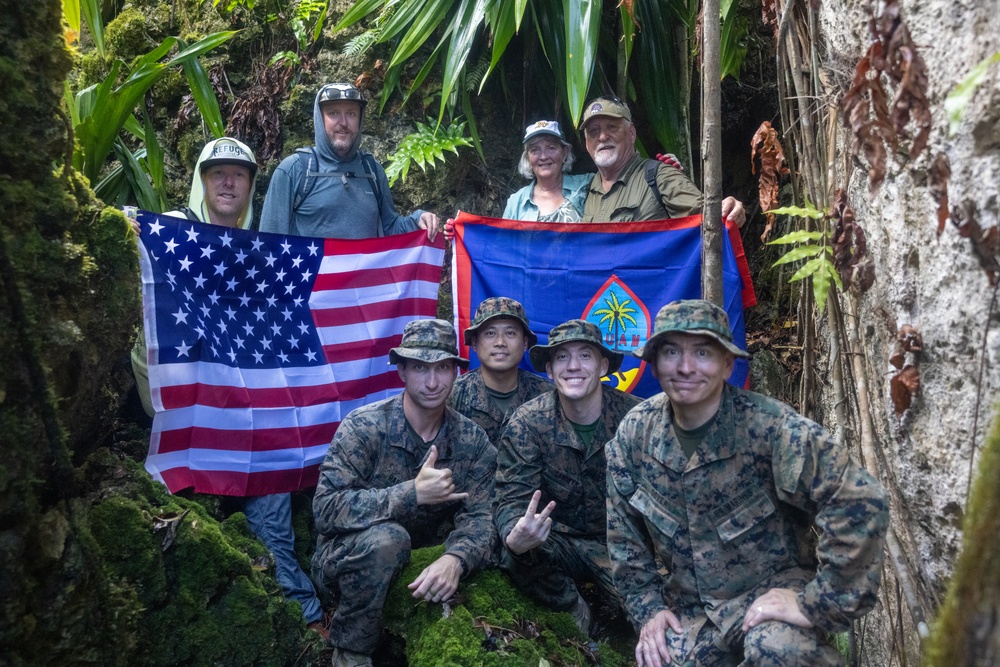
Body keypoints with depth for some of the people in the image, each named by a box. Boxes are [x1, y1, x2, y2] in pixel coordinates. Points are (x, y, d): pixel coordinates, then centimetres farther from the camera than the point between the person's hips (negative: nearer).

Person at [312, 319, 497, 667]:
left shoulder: (472, 440, -8)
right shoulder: (363, 427, -19)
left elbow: (478, 518, -16)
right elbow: (326, 510, -27)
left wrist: (454, 559, -38)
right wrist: (413, 493, -36)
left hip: (419, 561, 4)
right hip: (345, 558, -4)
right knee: (385, 537, -34)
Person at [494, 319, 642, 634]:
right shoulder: (527, 423, -13)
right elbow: (512, 499, -16)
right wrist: (515, 537, -40)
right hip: (557, 541, 0)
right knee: (517, 555, -30)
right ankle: (574, 613, 2)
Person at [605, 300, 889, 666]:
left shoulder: (768, 426, -21)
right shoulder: (633, 434, -6)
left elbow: (861, 503, -28)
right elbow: (625, 535, 6)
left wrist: (816, 603, -25)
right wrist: (648, 608, 0)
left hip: (769, 592, -4)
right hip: (687, 611, 5)